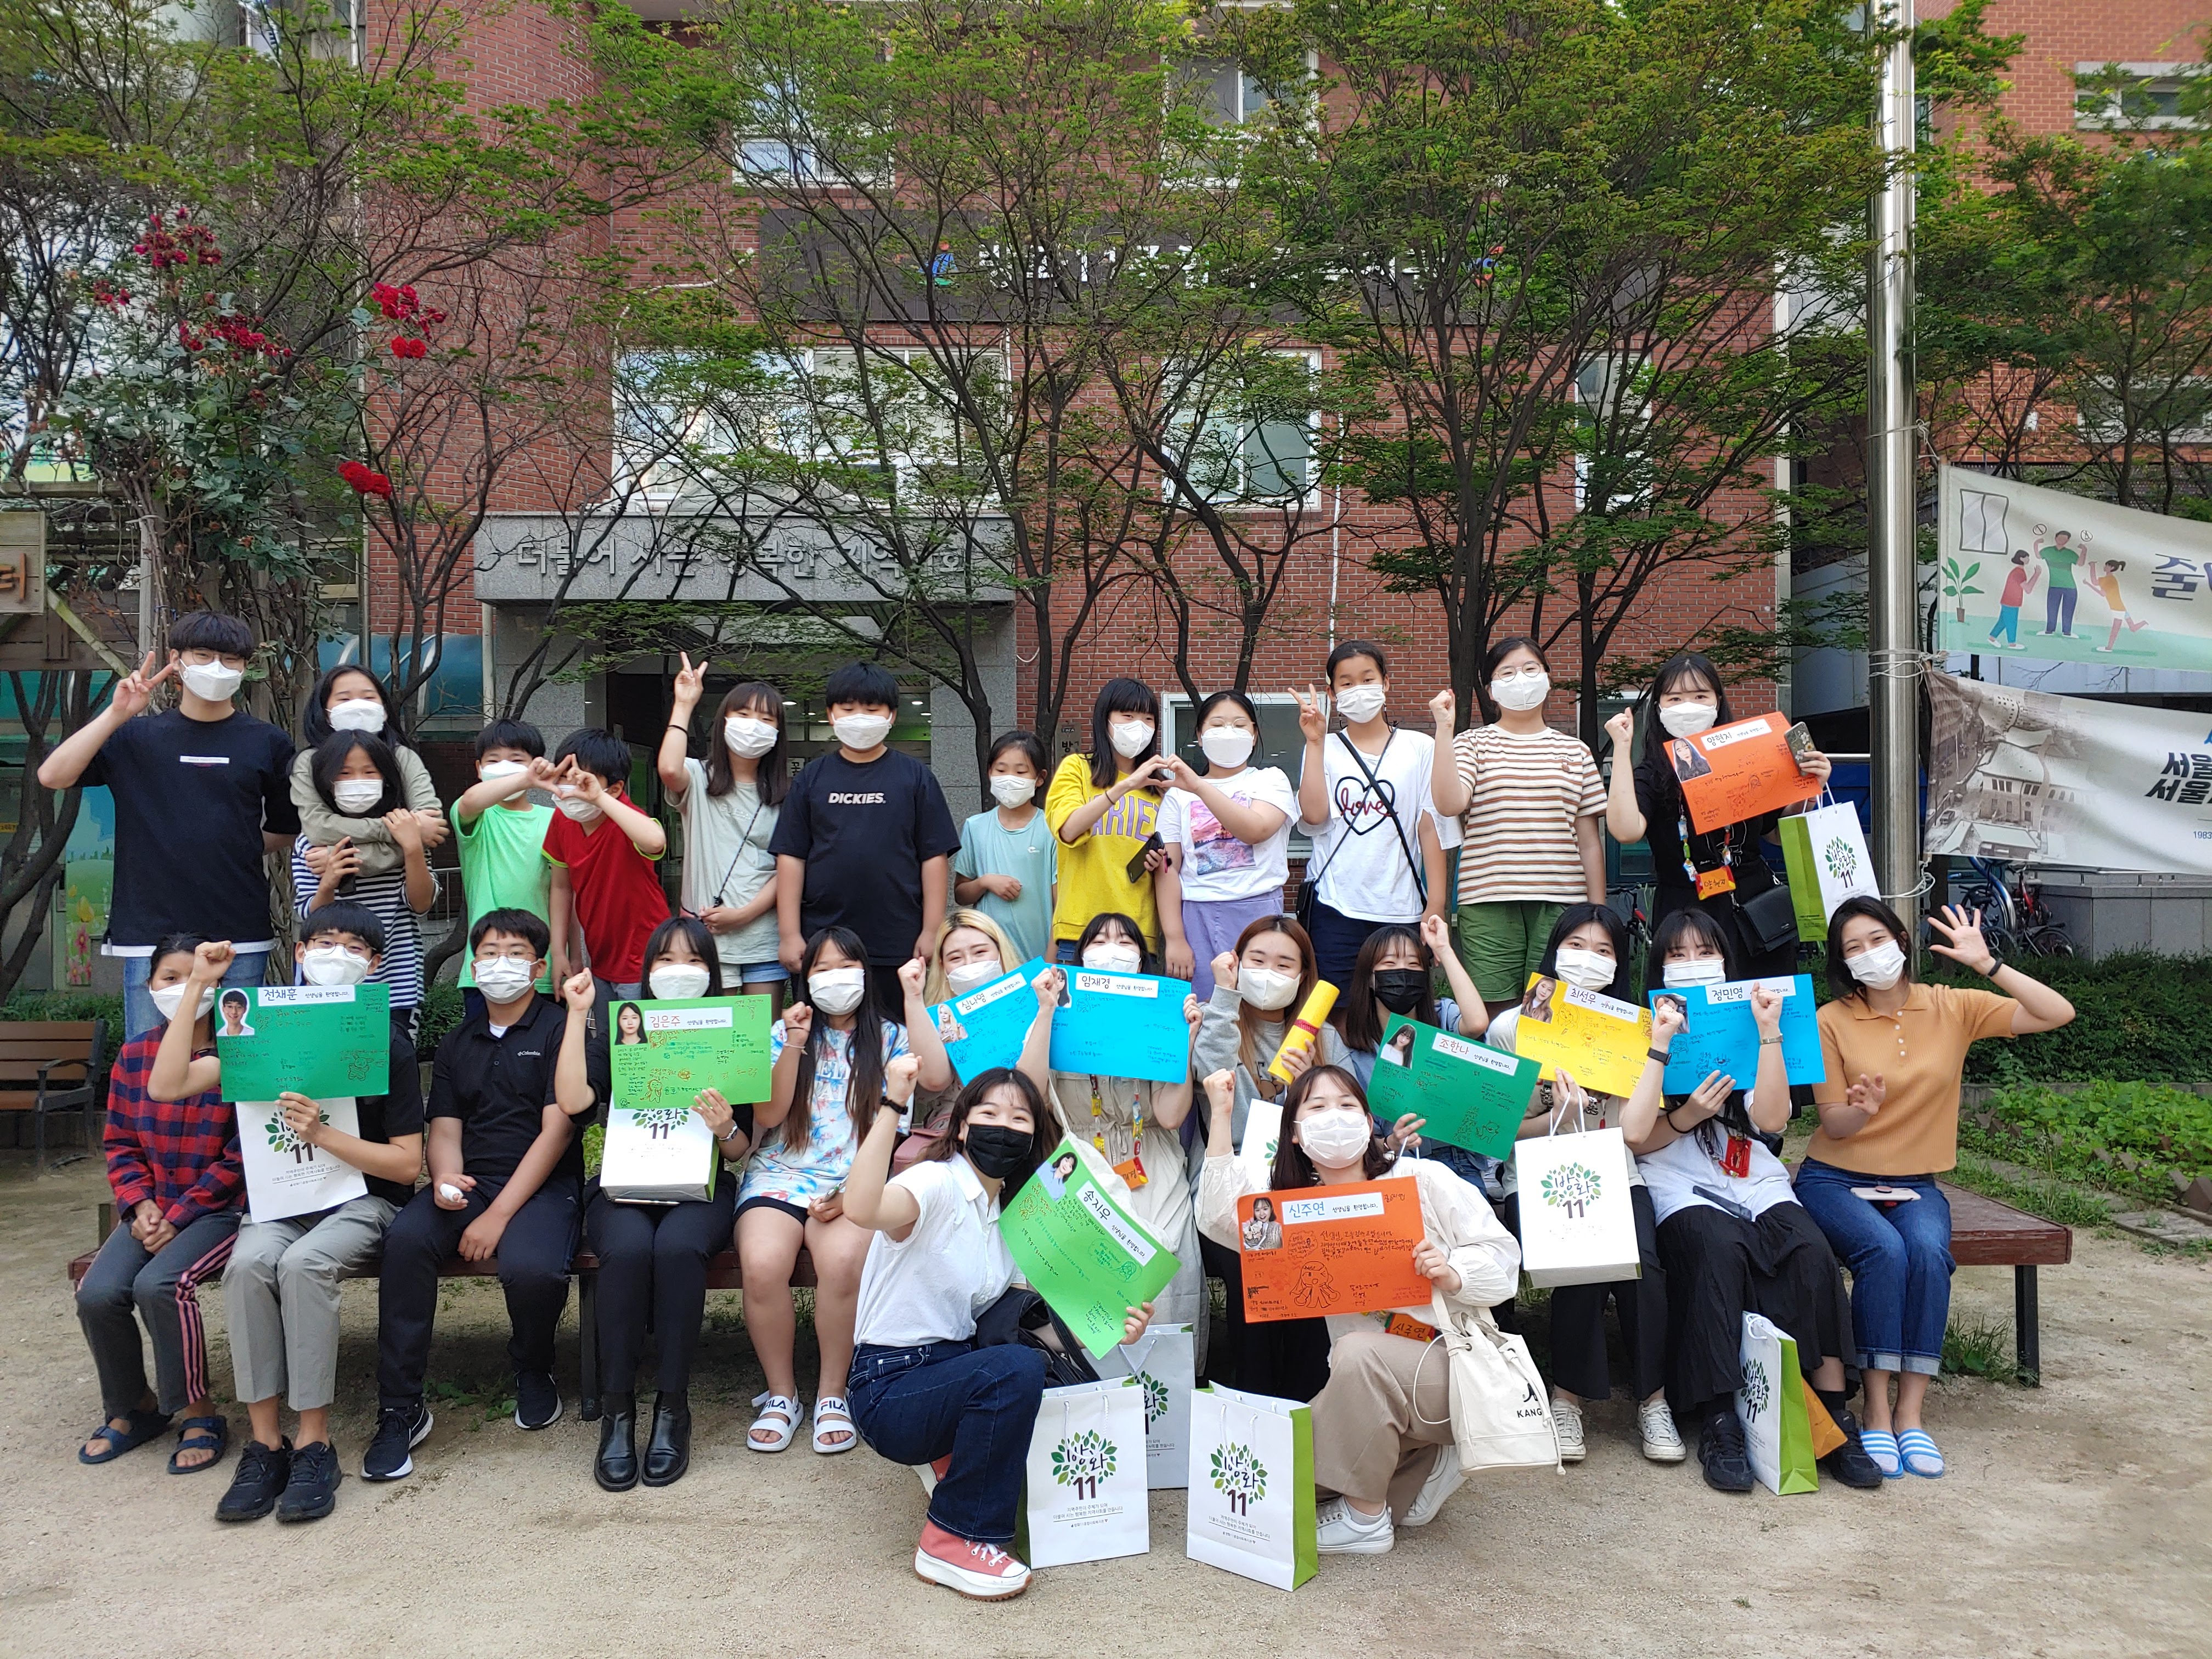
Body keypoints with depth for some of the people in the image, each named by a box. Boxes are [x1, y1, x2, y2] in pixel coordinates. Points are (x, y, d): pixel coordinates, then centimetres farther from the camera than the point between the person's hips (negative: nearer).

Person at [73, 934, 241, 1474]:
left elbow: (241, 1156, -10)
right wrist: (139, 1204, -6)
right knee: (98, 1293, -17)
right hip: (153, 1210, 5)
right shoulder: (133, 1056, 6)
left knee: (160, 1284, -28)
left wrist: (180, 1215, -14)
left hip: (220, 1209, -5)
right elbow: (120, 1144, 11)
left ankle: (199, 1413, -7)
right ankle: (133, 1407, 11)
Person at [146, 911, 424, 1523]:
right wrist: (197, 988, -7)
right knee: (248, 1263, -30)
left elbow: (407, 1164, -5)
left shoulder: (388, 1047, -1)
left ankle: (314, 1444, -23)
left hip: (363, 1201, -3)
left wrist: (323, 1133, -18)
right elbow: (166, 1087, -4)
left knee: (303, 1263, -33)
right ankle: (264, 1443, -20)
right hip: (282, 1201, 3)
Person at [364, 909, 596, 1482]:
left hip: (542, 1184, -4)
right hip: (469, 1182, 5)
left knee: (530, 1268, -34)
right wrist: (445, 1178, -12)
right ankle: (400, 1410, -17)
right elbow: (444, 1129, 13)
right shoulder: (458, 1043, 20)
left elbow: (557, 1128, -8)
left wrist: (498, 1214, -16)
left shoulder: (562, 1029, 0)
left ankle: (533, 1373, 3)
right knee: (405, 1238, -27)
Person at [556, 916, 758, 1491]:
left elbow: (742, 1151, 6)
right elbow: (574, 1099, -9)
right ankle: (617, 1410, -19)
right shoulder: (621, 1032, 11)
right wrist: (578, 1015, -8)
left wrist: (725, 1129, -17)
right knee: (628, 1246, -32)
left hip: (700, 1189, -1)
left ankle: (673, 1409, -20)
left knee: (677, 1245, -33)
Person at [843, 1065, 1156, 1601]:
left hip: (953, 1366, 8)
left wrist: (1110, 1326, -15)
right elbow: (861, 1210, -40)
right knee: (1017, 1369, -30)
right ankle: (952, 1542, -13)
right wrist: (891, 1106, -46)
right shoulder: (938, 1184, -17)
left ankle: (961, 1454, 8)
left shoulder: (1014, 1211, 9)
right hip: (889, 1391, -8)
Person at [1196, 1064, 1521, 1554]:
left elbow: (1503, 1255, -4)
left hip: (1452, 1372, -5)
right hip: (1371, 1390, 5)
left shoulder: (1422, 1180, -3)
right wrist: (1221, 1116, -12)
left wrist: (1452, 1274, -25)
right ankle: (1421, 1464, 14)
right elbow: (1219, 1218, -11)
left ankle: (1367, 1520, -14)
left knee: (1356, 1351, -33)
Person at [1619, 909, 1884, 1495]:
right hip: (1682, 1189, -3)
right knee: (1719, 1248, -33)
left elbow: (1771, 1120, -3)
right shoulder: (1646, 1032, 8)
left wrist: (1769, 1033, -7)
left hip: (1757, 1183, 3)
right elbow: (1634, 1137, -3)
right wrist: (1686, 1117, -17)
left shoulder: (1745, 1027, 16)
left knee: (1812, 1252, -26)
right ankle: (1718, 1421, -28)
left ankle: (1834, 1415, -20)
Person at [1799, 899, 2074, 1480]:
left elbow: (2058, 1014, -7)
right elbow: (1833, 1124, -5)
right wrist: (1863, 1110, -28)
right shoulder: (1832, 1021, -4)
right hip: (1835, 1178, -2)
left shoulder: (1953, 1007, 1)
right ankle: (1877, 1414, -21)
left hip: (1914, 1184, 2)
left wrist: (1987, 964, -15)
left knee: (1929, 1252, -31)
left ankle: (1911, 1412, -21)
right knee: (1884, 1251, -31)